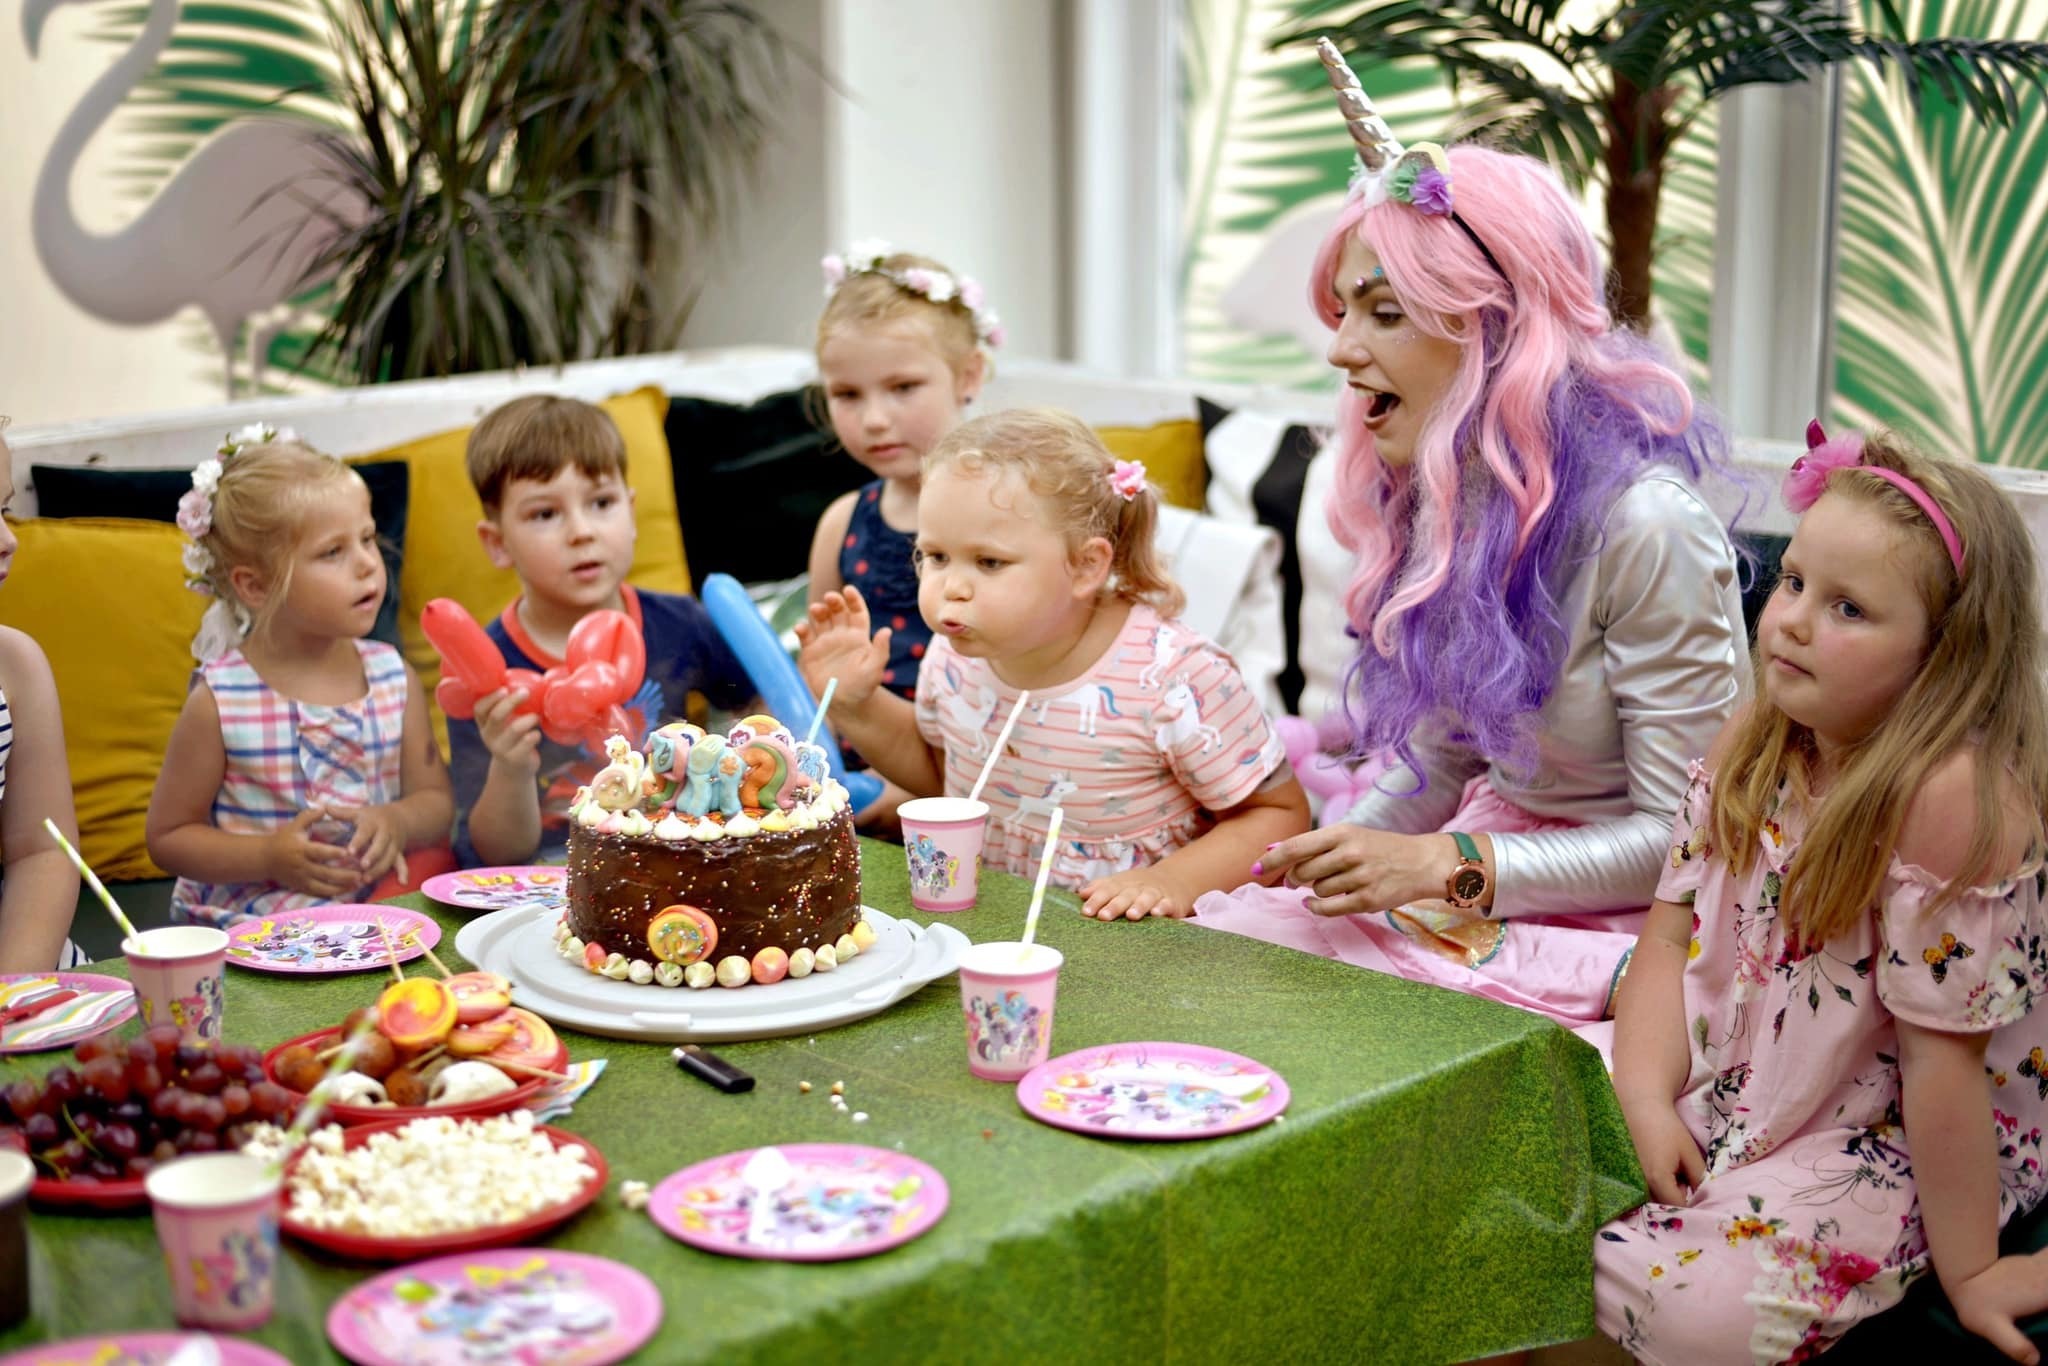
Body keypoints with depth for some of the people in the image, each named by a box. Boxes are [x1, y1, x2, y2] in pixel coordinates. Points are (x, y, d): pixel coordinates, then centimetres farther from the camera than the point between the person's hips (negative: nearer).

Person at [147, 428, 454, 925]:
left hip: (379, 903, 6)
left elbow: (435, 800, 11)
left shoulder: (394, 676, 4)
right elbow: (167, 836, -1)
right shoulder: (219, 702, -8)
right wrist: (269, 857, -16)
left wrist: (399, 822, -12)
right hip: (248, 919, -6)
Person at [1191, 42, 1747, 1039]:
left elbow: (1685, 838, -18)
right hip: (1481, 865, 8)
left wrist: (1447, 866, -23)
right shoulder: (1440, 503, 4)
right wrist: (1332, 855, -5)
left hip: (1622, 916, -7)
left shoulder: (1642, 525, -21)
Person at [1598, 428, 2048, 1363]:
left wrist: (1966, 1269, -17)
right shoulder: (1750, 749, -2)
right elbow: (1672, 936, 1)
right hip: (1724, 1087, 7)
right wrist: (1646, 1098, -15)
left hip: (1893, 1144, -7)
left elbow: (1941, 1057, -24)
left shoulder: (1952, 796, -27)